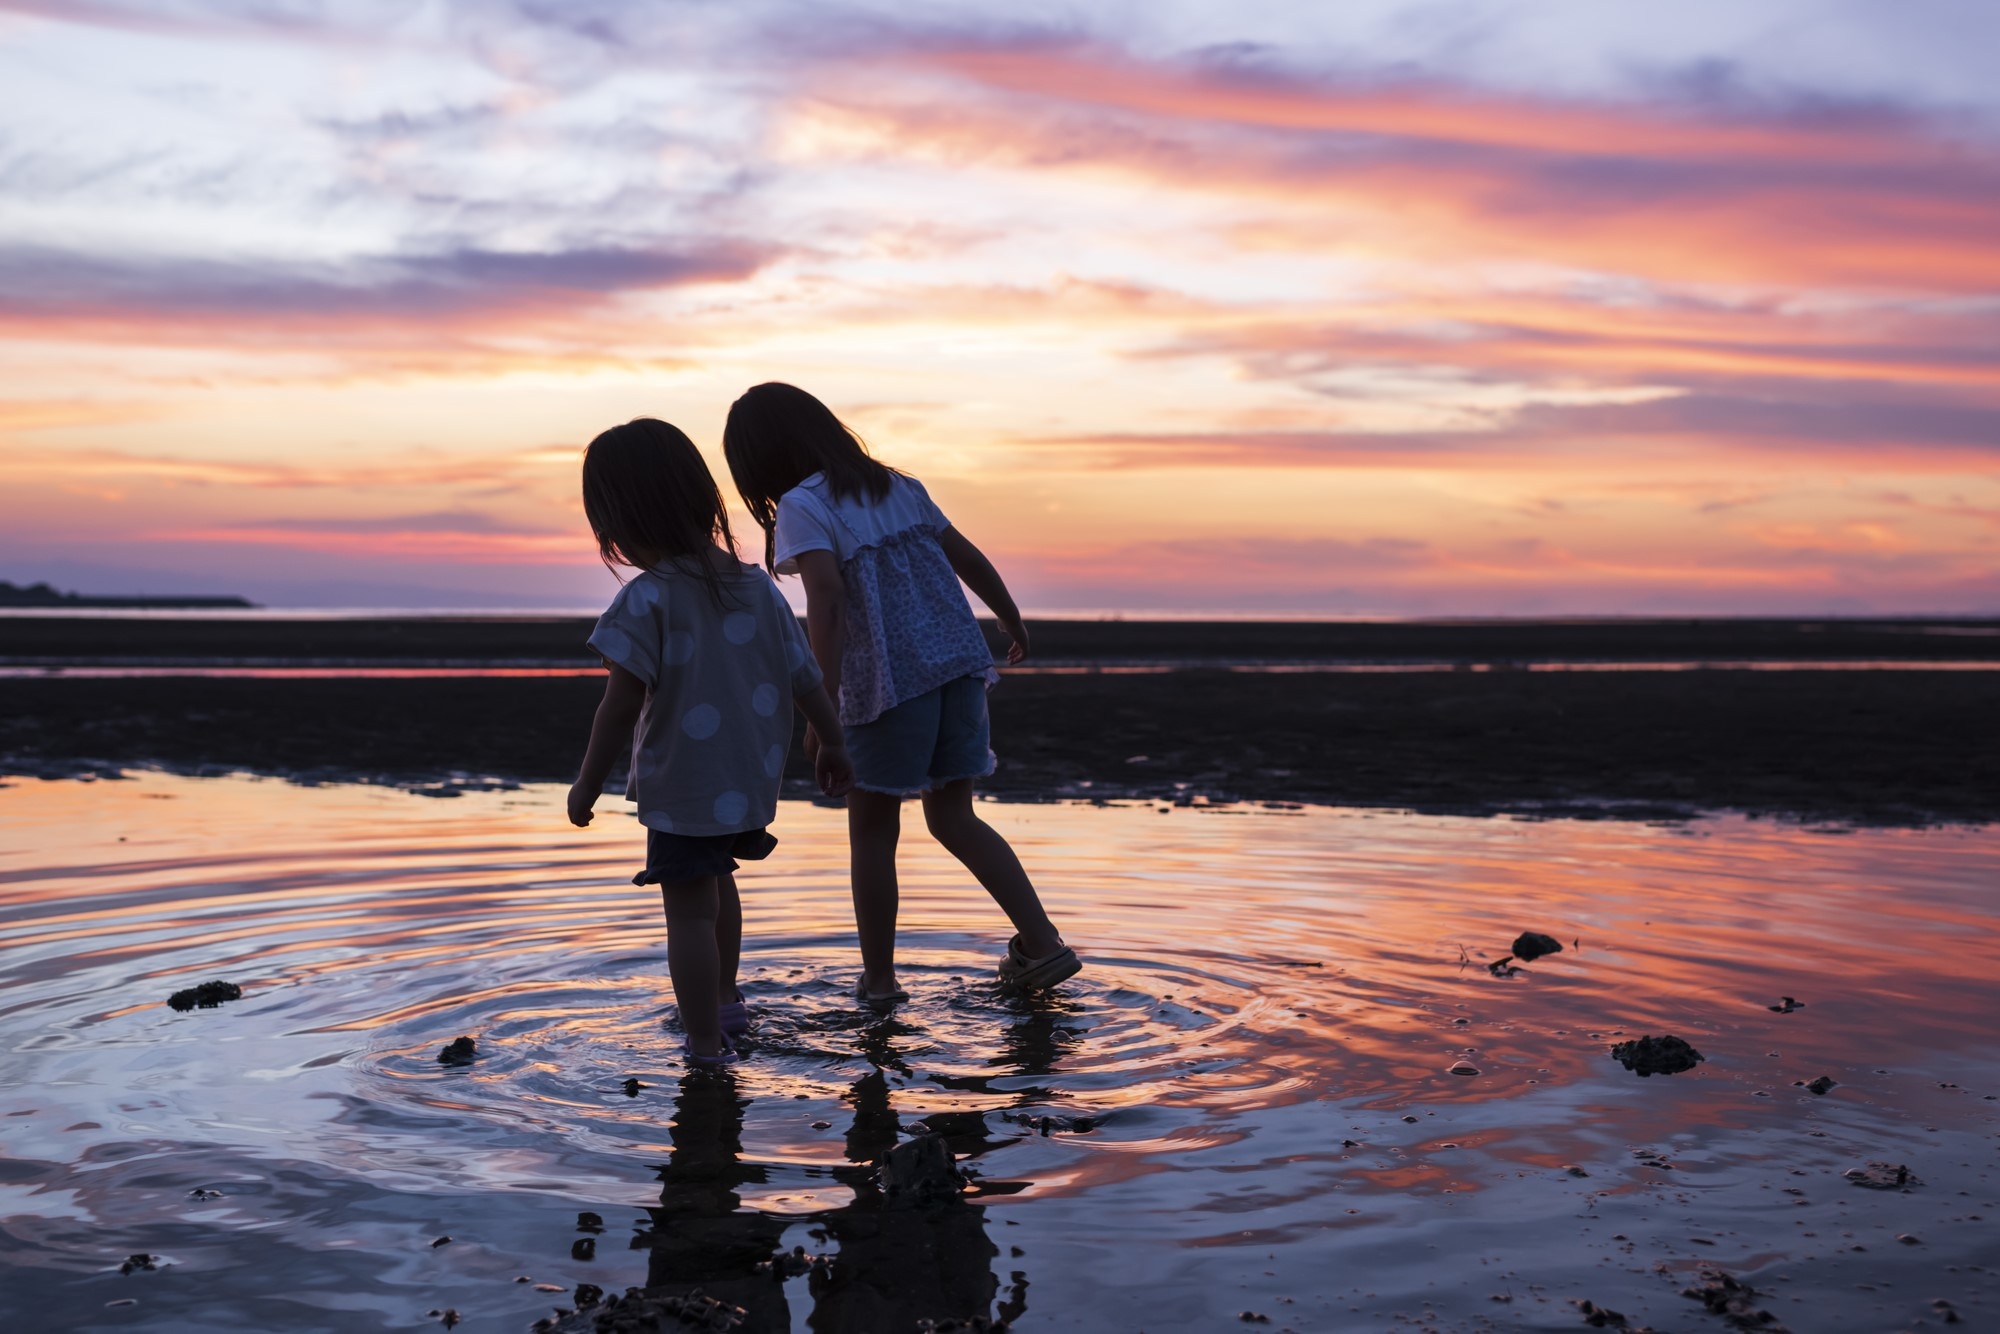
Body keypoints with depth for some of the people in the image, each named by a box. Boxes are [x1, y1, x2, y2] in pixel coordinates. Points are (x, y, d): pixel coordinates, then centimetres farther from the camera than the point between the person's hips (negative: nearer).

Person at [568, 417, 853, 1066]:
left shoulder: (647, 600, -18)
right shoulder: (758, 586, 1)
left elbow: (622, 705, -20)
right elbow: (805, 677, 6)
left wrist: (588, 783, -9)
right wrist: (833, 744, 19)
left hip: (683, 790, -7)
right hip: (751, 780, 7)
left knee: (688, 912, 3)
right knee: (717, 881, 28)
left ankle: (708, 1048, 6)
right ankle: (725, 1002, 46)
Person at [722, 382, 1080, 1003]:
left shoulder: (801, 508, -5)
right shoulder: (898, 487, 15)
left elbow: (826, 594, -20)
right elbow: (970, 560, 19)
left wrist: (825, 698, -24)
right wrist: (1013, 622, 35)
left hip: (890, 683, -6)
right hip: (960, 663, 6)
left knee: (872, 827, 10)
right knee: (953, 819, 16)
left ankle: (878, 978, 17)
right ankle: (1042, 943, 8)